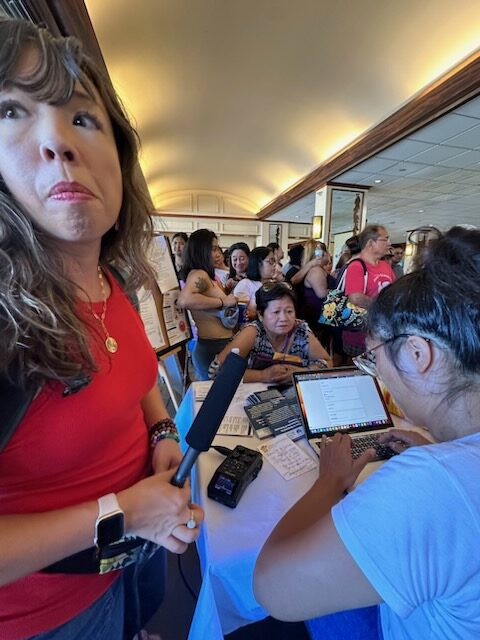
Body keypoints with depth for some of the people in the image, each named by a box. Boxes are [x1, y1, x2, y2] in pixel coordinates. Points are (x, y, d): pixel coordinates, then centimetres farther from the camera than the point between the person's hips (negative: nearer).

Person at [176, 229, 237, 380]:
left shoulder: (205, 275, 13)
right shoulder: (199, 275, -15)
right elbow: (184, 300, -33)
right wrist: (223, 302, -24)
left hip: (214, 345, 9)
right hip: (213, 347, -9)